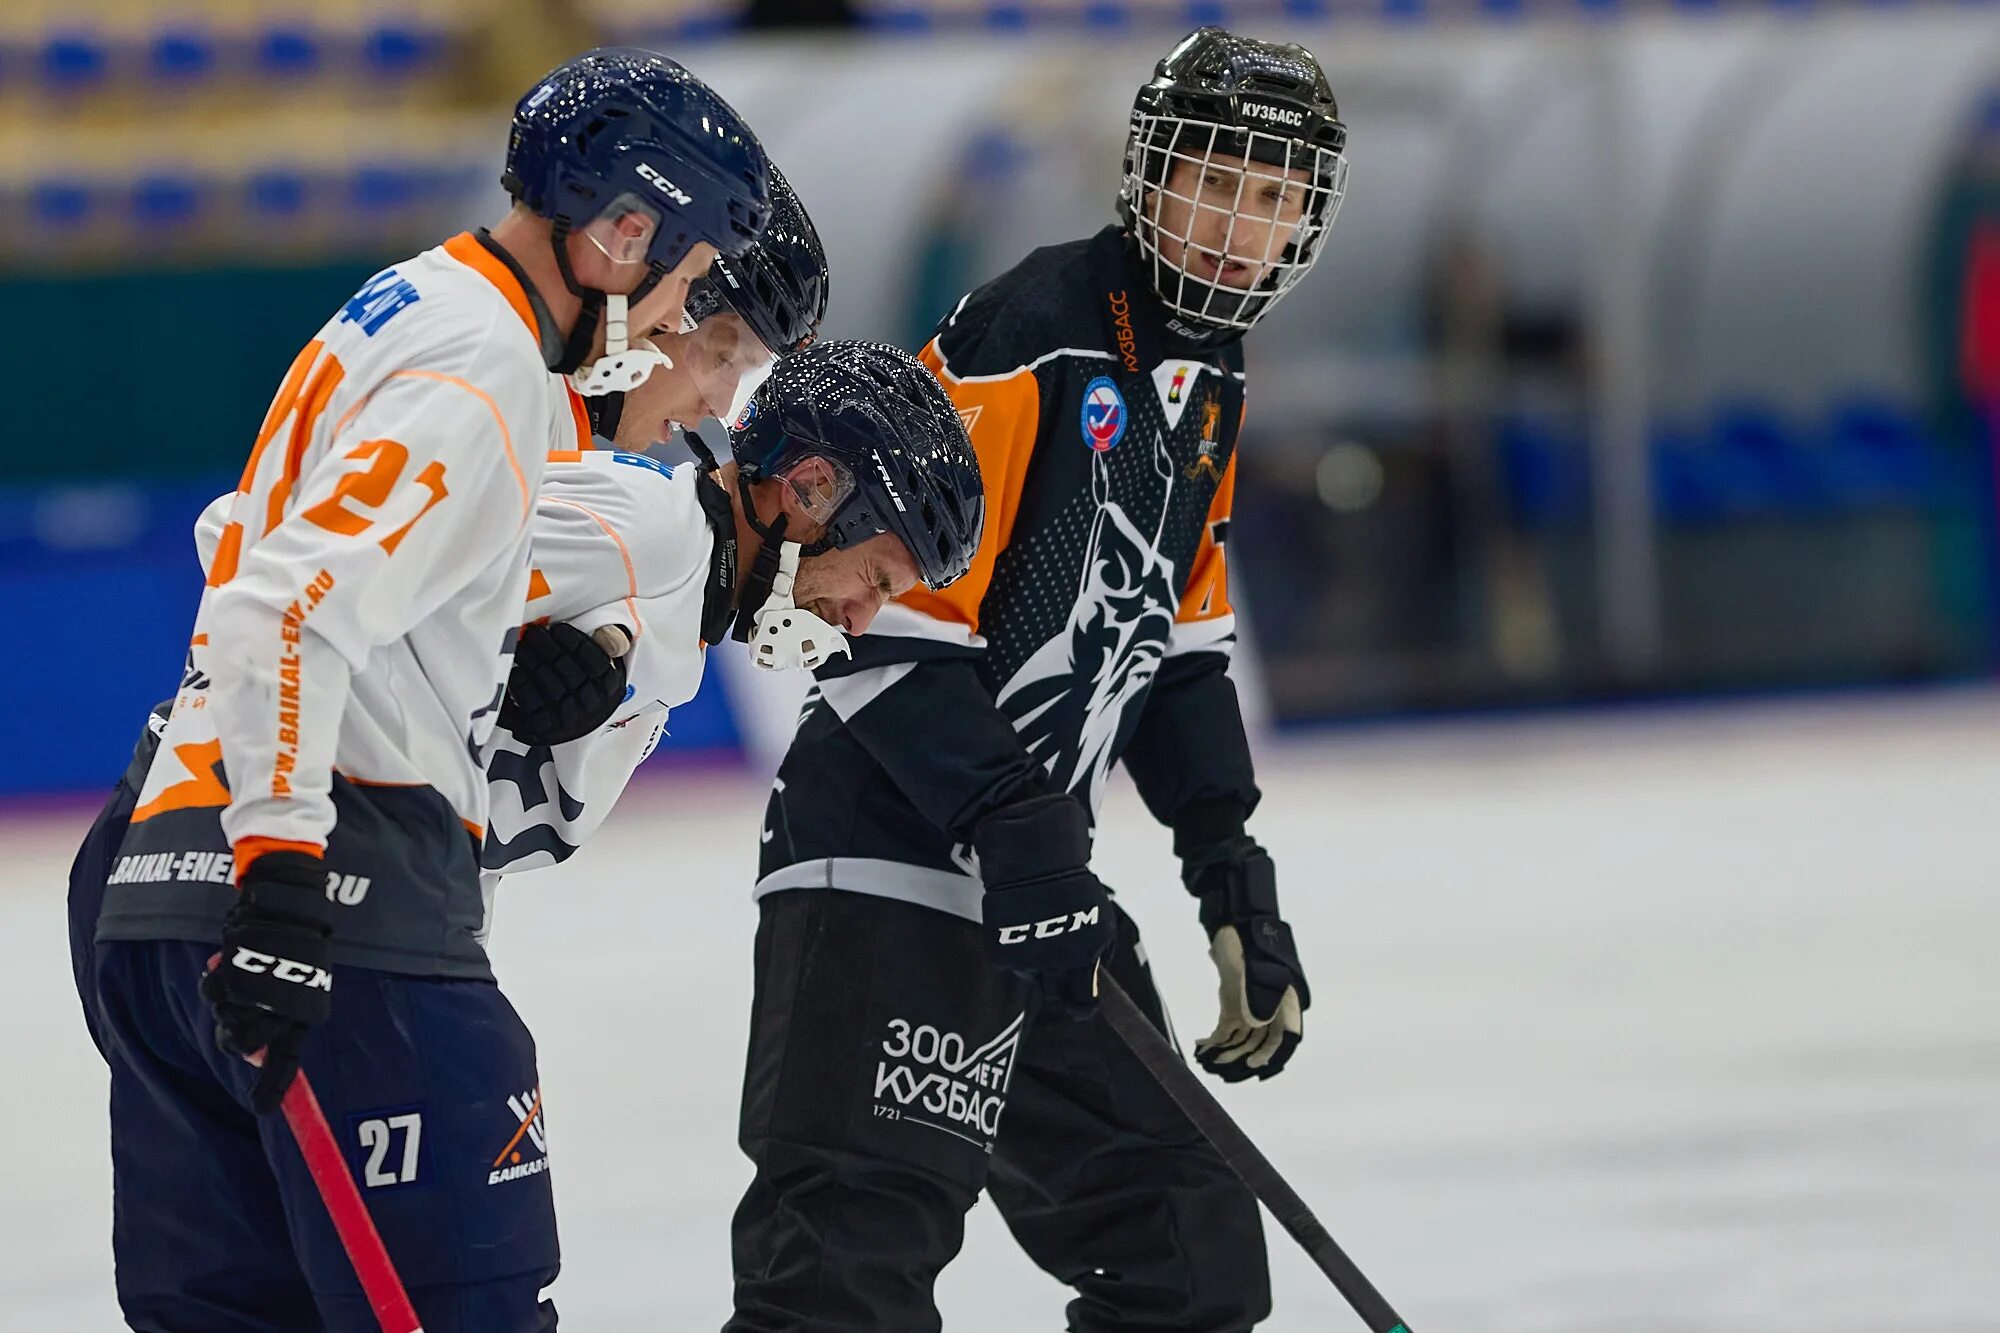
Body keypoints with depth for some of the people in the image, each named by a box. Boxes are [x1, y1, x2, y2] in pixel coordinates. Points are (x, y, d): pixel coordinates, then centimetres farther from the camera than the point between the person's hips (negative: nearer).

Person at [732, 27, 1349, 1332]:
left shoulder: (1206, 391, 14)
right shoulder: (1033, 333, -15)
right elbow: (888, 612, -19)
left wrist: (1233, 875, 15)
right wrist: (1015, 832, -23)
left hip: (1036, 868, 10)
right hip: (892, 861, -10)